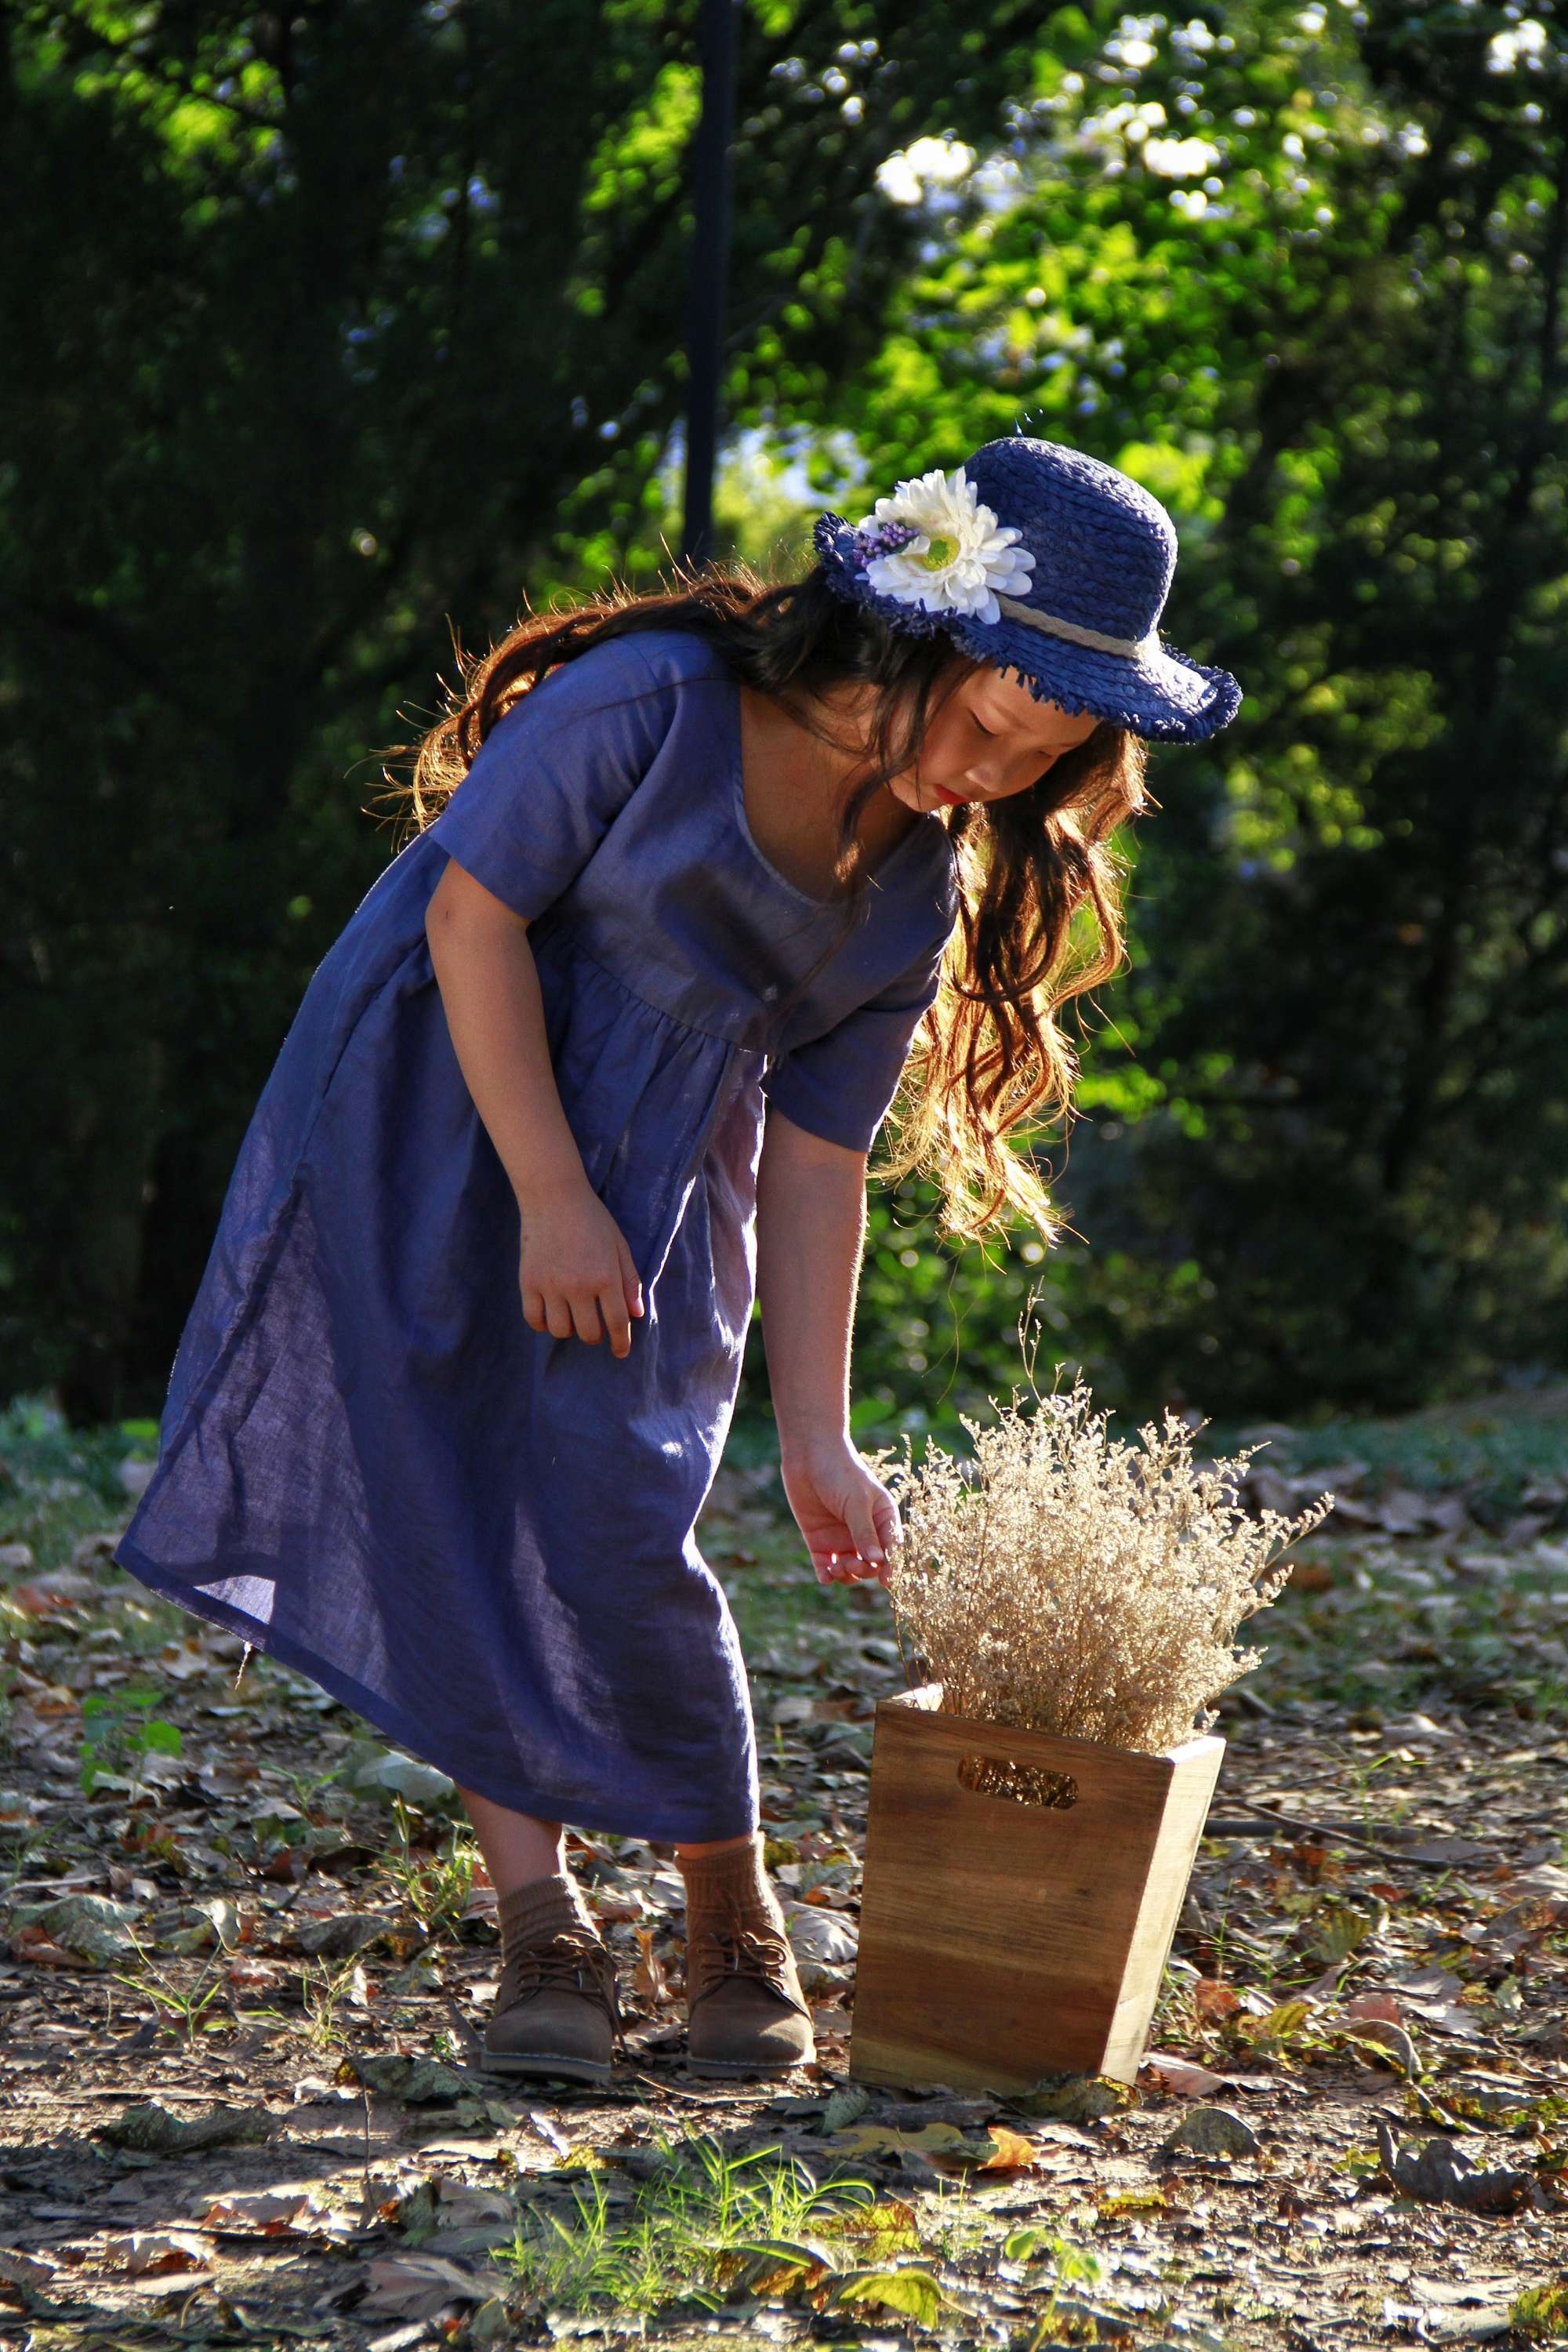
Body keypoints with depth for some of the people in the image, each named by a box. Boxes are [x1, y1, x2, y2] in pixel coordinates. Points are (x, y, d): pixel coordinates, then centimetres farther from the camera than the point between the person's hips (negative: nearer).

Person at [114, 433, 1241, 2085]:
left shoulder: (927, 886, -1)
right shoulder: (655, 701, -17)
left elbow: (817, 1154, 1)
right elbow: (472, 909, -15)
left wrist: (815, 1433, -3)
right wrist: (551, 1199, -18)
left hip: (654, 1176, 3)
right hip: (438, 1112, -3)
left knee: (613, 1529, -12)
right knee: (454, 1528, -9)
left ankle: (734, 1924, 6)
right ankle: (539, 1936, 0)